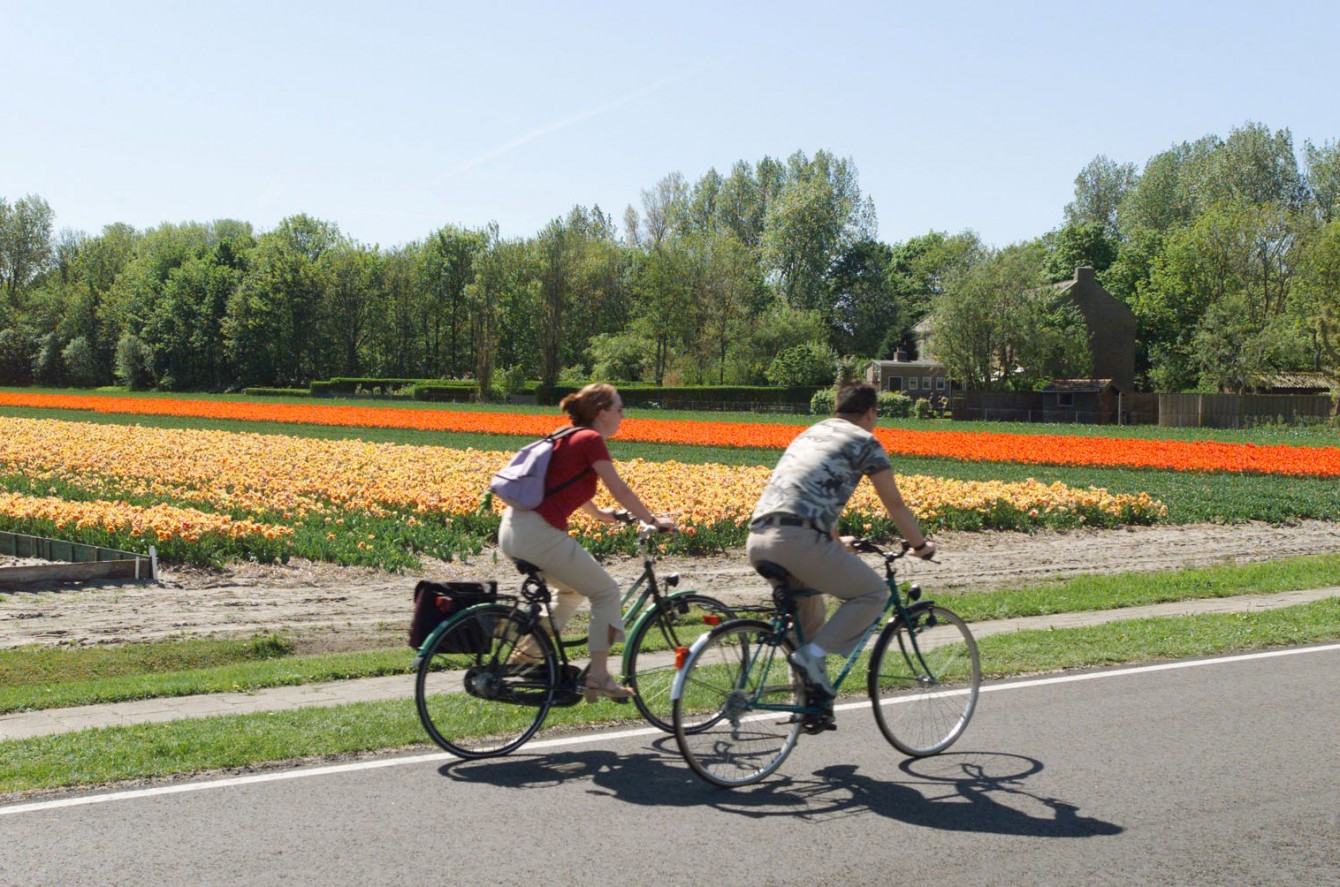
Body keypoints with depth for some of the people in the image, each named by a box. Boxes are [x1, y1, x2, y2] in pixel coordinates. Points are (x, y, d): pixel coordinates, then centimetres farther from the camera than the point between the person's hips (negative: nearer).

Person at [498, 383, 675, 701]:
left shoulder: (569, 437, 20)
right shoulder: (591, 440, -6)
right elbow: (620, 491, -5)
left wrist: (600, 514, 49)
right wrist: (653, 521, 8)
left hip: (511, 529, 9)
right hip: (539, 533, -9)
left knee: (573, 588, 29)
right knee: (606, 591, 5)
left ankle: (531, 651, 24)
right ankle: (598, 675, 3)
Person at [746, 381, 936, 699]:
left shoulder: (809, 433, 30)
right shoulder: (865, 442, 10)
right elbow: (895, 505, 13)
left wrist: (836, 541, 55)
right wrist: (920, 545, 29)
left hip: (756, 540, 8)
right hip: (798, 540, -7)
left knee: (807, 599, 30)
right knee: (874, 592, 10)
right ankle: (814, 654, -6)